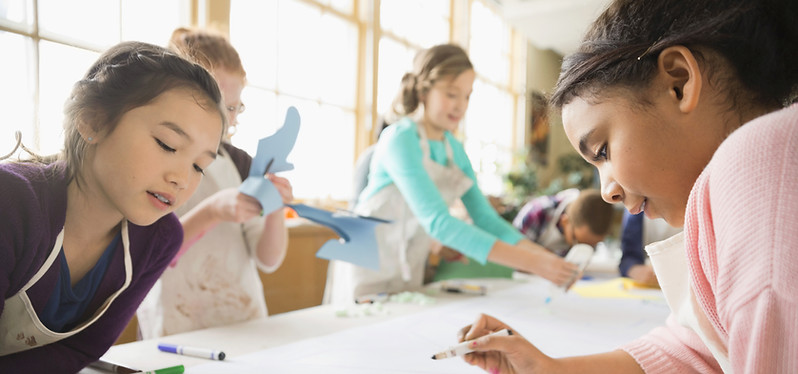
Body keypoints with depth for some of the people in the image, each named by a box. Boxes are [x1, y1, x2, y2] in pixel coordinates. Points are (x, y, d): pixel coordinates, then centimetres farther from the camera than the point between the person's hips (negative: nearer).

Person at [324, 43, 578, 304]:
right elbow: (437, 222, -31)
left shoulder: (454, 149, 3)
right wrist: (529, 262, -35)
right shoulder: (399, 140, -21)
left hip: (410, 271, 6)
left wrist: (542, 254, -15)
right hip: (370, 273, -6)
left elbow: (485, 217, 1)